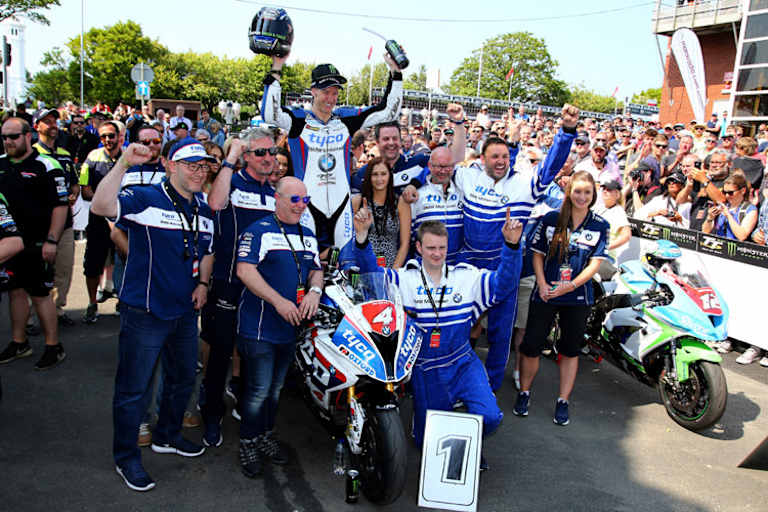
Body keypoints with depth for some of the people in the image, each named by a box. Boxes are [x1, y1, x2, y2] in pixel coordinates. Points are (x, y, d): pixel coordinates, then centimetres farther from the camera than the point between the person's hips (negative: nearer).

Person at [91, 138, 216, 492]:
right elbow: (101, 207, -32)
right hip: (145, 312, -7)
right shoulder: (145, 199, -14)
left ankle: (167, 436, 44)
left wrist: (202, 283, 4)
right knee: (133, 389, 5)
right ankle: (126, 457, 24)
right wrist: (124, 163, -39)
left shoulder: (204, 210, 9)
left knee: (183, 379, 22)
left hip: (185, 311, 7)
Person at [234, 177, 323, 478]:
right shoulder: (259, 231, -9)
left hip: (291, 326, 7)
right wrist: (278, 301, -23)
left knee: (276, 387, 18)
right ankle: (248, 443, 16)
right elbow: (244, 270, -18)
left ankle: (266, 435, 33)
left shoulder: (308, 236, 14)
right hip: (260, 326, -6)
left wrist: (314, 291, -8)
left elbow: (316, 269, 16)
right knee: (259, 389, -2)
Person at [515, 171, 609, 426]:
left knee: (570, 349, 10)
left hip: (578, 297, 1)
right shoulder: (551, 219, 0)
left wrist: (571, 285, -17)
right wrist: (542, 284, -12)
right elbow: (537, 254, 2)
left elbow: (595, 263, -4)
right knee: (531, 345, 0)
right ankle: (524, 392, 20)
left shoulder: (600, 226, 1)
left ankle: (563, 401, 21)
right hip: (545, 294, -1)